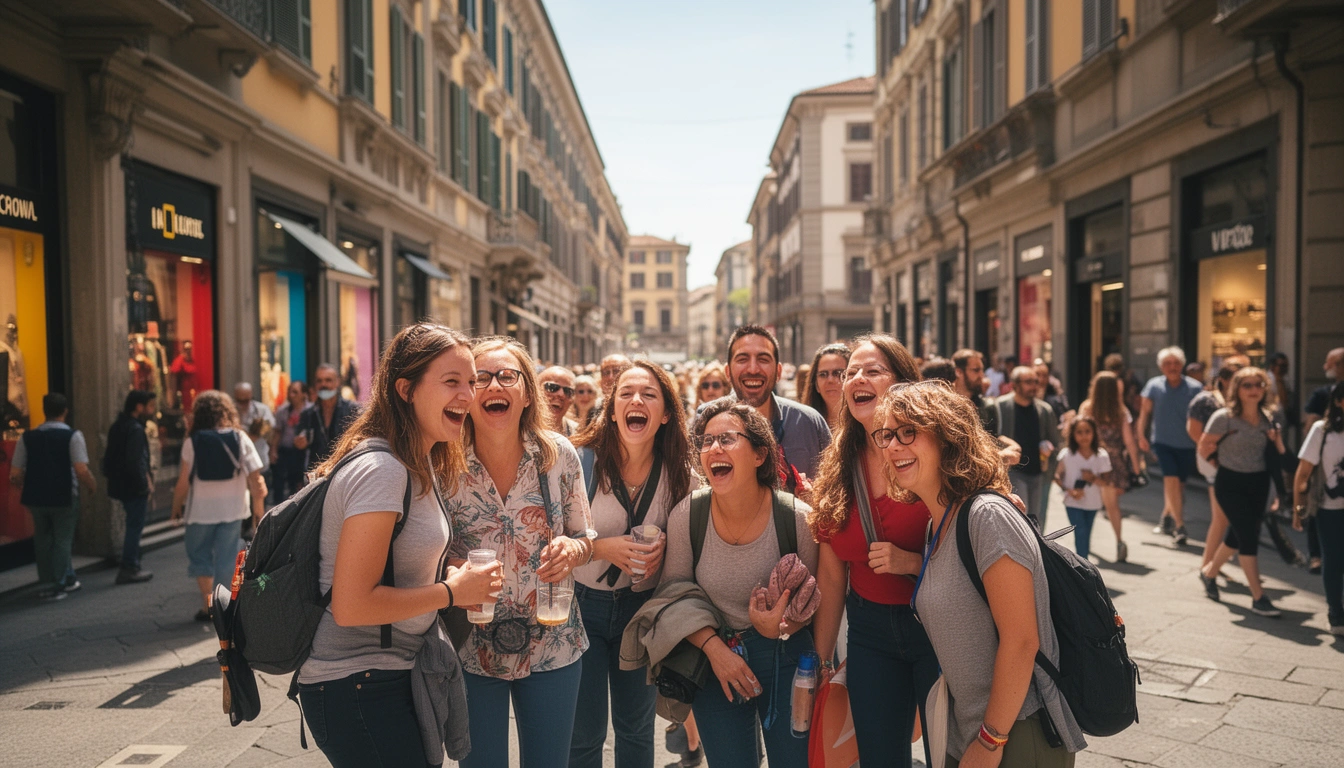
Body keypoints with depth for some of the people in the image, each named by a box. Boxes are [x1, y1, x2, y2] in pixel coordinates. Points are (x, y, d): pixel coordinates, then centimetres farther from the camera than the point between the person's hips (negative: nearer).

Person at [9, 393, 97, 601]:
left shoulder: (28, 437, 0)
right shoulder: (72, 436, -11)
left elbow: (15, 474, -2)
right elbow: (81, 470, -21)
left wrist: (30, 486, 17)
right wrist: (92, 485, -2)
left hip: (35, 498, 4)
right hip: (64, 497, -4)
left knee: (43, 541, 18)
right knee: (62, 540, 10)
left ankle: (46, 583, 28)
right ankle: (57, 585, 8)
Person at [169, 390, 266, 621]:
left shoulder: (192, 441, -6)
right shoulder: (240, 438, -3)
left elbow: (184, 481, -8)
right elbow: (256, 477, -7)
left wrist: (176, 507, 6)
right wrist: (258, 507, 2)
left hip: (200, 509, -1)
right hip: (232, 509, 1)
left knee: (199, 555, 15)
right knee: (227, 559, 10)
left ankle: (207, 604, 8)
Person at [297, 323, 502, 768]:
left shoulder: (420, 464, 8)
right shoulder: (380, 469, -22)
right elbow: (351, 605, -26)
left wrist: (451, 575, 0)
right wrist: (452, 591, -16)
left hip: (397, 676, 9)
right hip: (355, 686, -9)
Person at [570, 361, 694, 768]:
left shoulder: (677, 472, -6)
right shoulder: (583, 461, -15)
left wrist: (664, 547, -14)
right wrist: (602, 548, -26)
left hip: (643, 608, 3)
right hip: (582, 604, -3)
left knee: (637, 729, 18)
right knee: (584, 735, 8)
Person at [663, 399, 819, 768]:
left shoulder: (798, 518, -17)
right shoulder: (686, 515, -13)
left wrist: (782, 627, -23)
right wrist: (714, 647, -13)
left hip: (785, 659, -1)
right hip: (715, 658, 1)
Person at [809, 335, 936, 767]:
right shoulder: (838, 468, 0)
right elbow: (831, 575, 4)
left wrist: (911, 561, -25)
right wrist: (822, 657, 5)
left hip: (937, 624, -4)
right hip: (870, 632, 4)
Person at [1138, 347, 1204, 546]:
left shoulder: (1194, 387, -5)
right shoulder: (1154, 385, -2)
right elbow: (1145, 411, 5)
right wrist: (1141, 435, -1)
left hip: (1187, 445, 1)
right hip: (1162, 442, -1)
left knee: (1178, 484, 12)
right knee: (1172, 480, -14)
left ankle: (1167, 518, 33)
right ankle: (1179, 526, -11)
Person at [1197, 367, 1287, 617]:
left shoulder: (1267, 418, 4)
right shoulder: (1224, 417, -13)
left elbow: (1276, 452, 11)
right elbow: (1205, 447, -8)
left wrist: (1277, 441, -8)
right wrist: (1224, 465, -1)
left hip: (1259, 483, 6)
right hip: (1231, 484, -6)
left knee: (1238, 535, 14)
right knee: (1248, 536, -9)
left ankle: (1209, 572, 38)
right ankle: (1258, 598, -3)